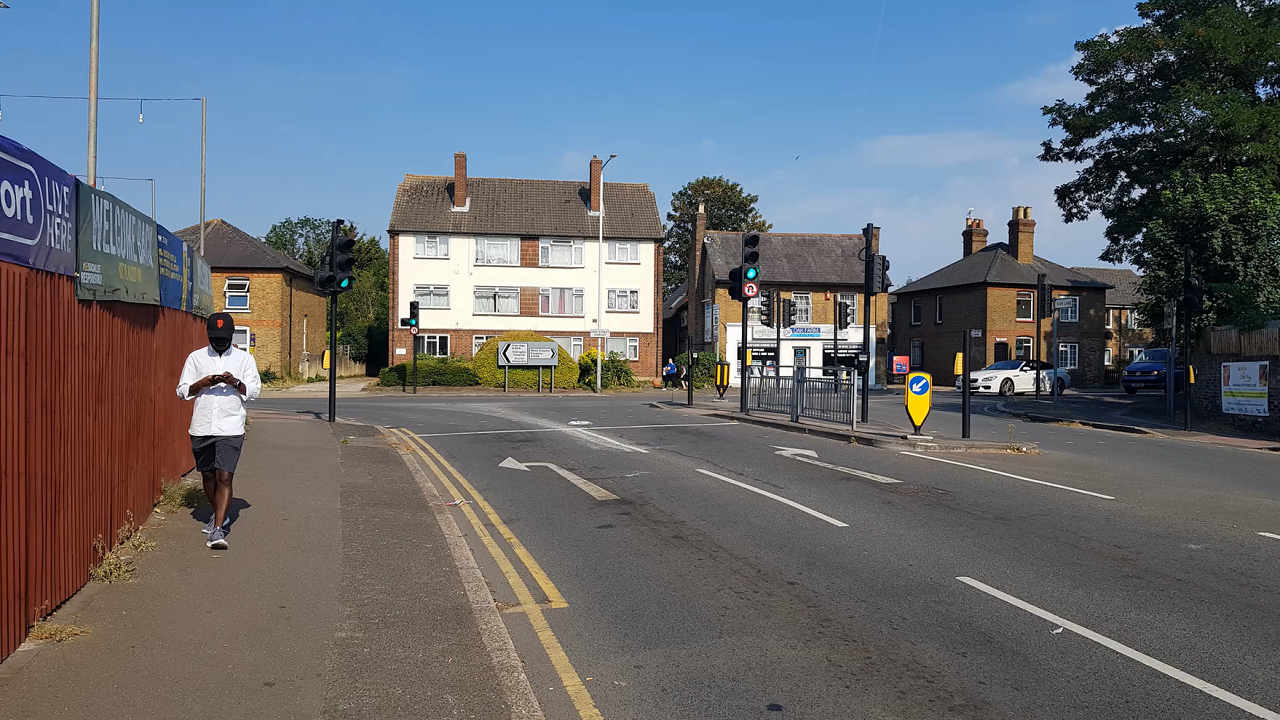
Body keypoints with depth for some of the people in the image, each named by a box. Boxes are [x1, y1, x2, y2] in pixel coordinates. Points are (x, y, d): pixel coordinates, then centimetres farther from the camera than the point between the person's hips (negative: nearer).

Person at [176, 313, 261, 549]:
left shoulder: (244, 358, 5)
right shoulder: (196, 357, 9)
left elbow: (254, 390, 2)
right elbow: (182, 390, 7)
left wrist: (235, 382, -17)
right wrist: (203, 383, -12)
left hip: (230, 429, -3)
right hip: (201, 428, 3)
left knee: (224, 477, -12)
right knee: (208, 476, 14)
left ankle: (218, 530, -13)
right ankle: (220, 516, 36)